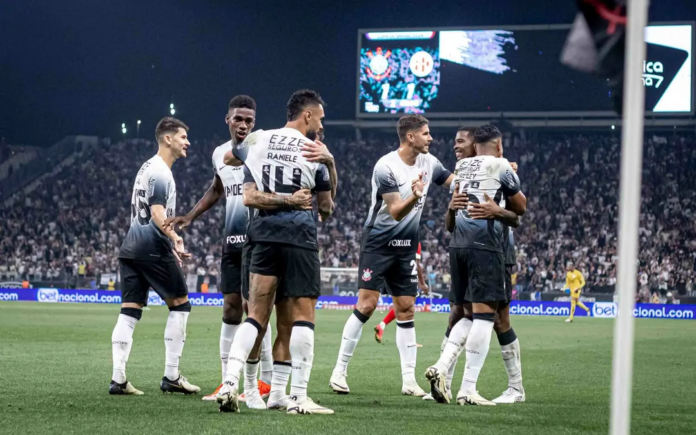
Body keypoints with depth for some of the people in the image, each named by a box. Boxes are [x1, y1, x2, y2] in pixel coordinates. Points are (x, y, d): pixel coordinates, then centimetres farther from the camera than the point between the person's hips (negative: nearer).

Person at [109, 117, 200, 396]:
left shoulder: (148, 168, 21)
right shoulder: (160, 172, -10)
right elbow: (158, 215, -21)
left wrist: (171, 243, 33)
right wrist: (174, 237, -32)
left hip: (130, 248, 9)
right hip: (152, 248, -9)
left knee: (130, 312, 3)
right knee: (180, 305, 3)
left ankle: (118, 379, -5)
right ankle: (171, 377, 2)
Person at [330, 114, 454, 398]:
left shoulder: (429, 163, 2)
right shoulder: (386, 167, -17)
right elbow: (396, 212, -20)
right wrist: (414, 196, -40)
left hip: (406, 247, 6)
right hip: (378, 244, -6)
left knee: (406, 310, 3)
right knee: (366, 305, -11)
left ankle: (409, 380, 4)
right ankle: (340, 371, -2)